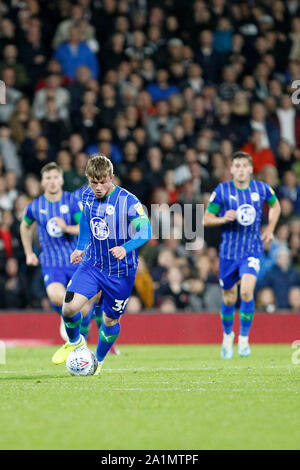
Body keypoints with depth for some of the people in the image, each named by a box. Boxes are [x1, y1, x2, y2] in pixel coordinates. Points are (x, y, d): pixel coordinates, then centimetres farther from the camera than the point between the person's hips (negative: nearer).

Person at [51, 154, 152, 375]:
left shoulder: (128, 201, -19)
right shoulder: (87, 196, -2)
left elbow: (146, 230, -21)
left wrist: (125, 247, -37)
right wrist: (80, 248, 14)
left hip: (120, 271, -3)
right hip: (92, 264, 3)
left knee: (110, 320, 8)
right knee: (69, 307, -16)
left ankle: (98, 361, 35)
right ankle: (74, 342, 17)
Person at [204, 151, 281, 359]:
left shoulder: (262, 189, -2)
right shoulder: (222, 190, -7)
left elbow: (275, 205, 19)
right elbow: (206, 219, -1)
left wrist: (270, 228, 9)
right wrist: (224, 219, -19)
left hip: (252, 250, -1)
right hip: (229, 250, 1)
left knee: (247, 291, -21)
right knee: (229, 299, 9)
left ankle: (244, 338, -6)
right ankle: (227, 336, 35)